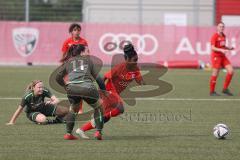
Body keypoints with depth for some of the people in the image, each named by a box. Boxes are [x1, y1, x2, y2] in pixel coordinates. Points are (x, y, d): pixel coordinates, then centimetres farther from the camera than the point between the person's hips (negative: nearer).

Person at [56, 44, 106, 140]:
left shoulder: (68, 62, 27)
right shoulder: (88, 60, 24)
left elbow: (58, 78, 27)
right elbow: (97, 77, 16)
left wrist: (66, 86, 43)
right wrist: (104, 90, 23)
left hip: (72, 88, 2)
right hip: (88, 88, -2)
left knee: (73, 108, 30)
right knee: (98, 108, 23)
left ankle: (68, 134, 22)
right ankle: (98, 132, 12)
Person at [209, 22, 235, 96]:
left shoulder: (223, 36, 11)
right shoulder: (215, 36, -11)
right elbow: (212, 48, -18)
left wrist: (229, 48, 4)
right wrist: (221, 50, -30)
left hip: (223, 56, 7)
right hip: (216, 56, -7)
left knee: (231, 71, -2)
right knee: (215, 74, -5)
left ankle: (225, 89, 9)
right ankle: (212, 91, 7)